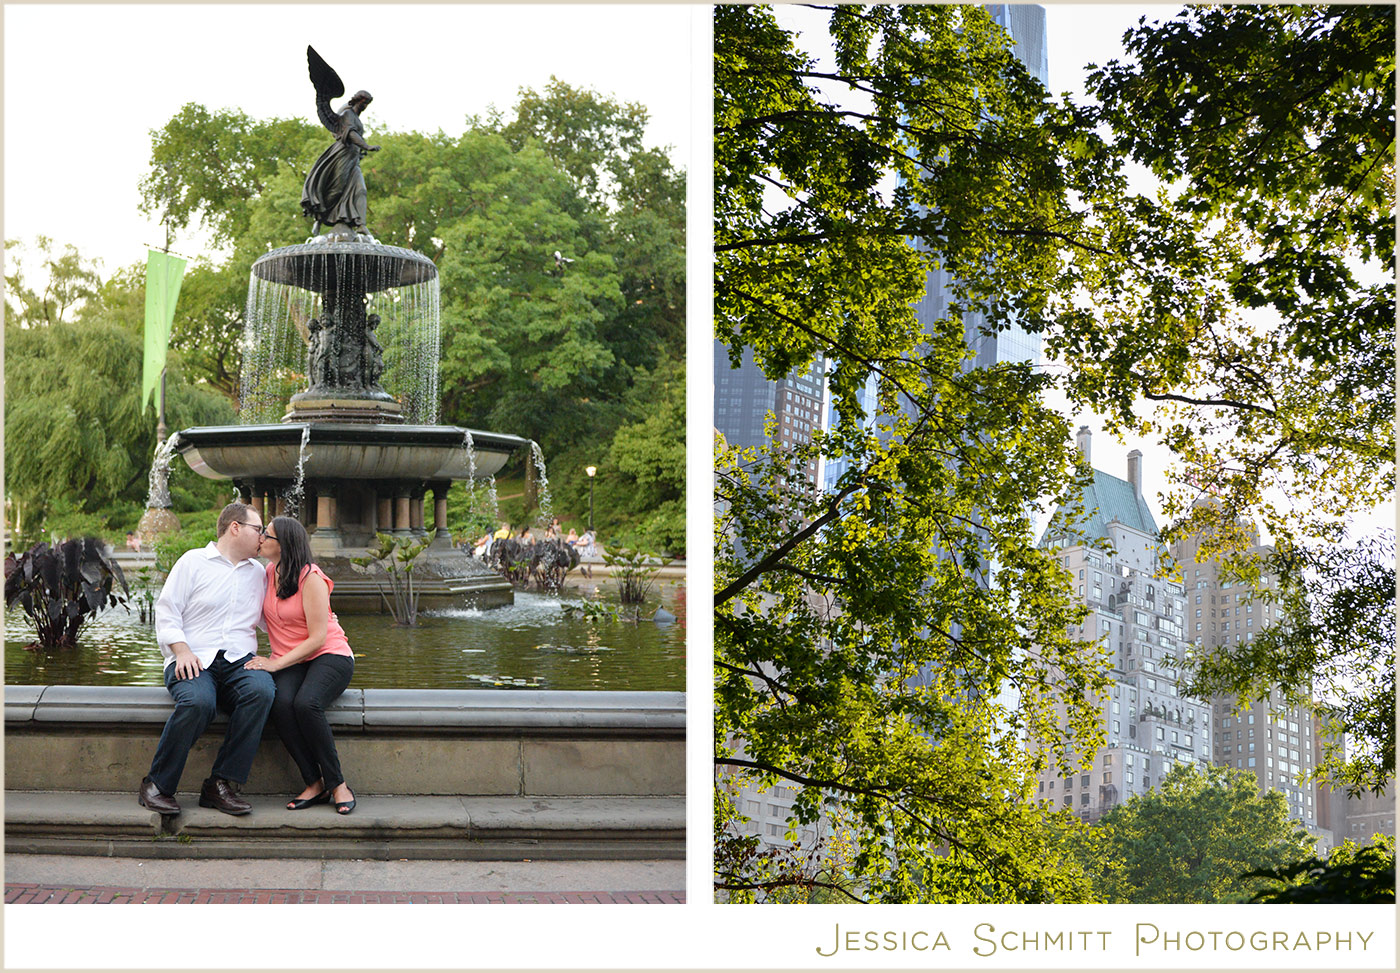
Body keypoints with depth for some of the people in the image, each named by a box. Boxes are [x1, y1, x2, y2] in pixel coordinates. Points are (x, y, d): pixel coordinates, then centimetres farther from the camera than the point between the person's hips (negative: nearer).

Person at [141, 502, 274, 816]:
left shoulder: (257, 572, 24)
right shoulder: (193, 562, 10)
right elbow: (166, 612, 4)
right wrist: (182, 651, -12)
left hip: (239, 660, 4)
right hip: (193, 660, -3)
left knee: (261, 691, -33)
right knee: (198, 702, -37)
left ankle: (221, 785, -28)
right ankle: (157, 786, -20)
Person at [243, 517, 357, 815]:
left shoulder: (311, 578, -11)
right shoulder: (268, 573, 11)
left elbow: (317, 638, -15)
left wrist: (277, 664, -21)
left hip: (329, 656, -5)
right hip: (287, 662, 5)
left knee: (305, 704, -36)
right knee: (281, 704, -31)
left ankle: (338, 784, -23)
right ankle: (314, 784, -23)